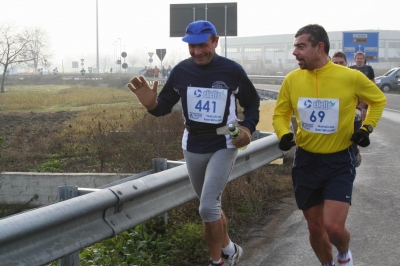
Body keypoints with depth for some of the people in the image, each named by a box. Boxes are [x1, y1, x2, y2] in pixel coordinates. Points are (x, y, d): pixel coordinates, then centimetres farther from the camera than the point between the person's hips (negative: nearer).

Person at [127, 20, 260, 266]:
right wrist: (151, 104, -21)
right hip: (193, 146, 4)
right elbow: (165, 106, 3)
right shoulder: (181, 71, -3)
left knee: (207, 207, -13)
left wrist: (248, 128, -14)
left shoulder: (232, 70, -10)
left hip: (223, 145, -4)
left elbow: (252, 104, 4)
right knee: (210, 207, 14)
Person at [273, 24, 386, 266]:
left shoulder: (351, 77, -12)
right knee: (315, 228, 11)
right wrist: (284, 134, -11)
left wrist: (367, 128, -5)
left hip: (339, 162, -3)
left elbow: (379, 100, 7)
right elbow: (281, 114, 9)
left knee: (333, 227, -15)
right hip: (306, 161, 3)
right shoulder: (292, 79, -5)